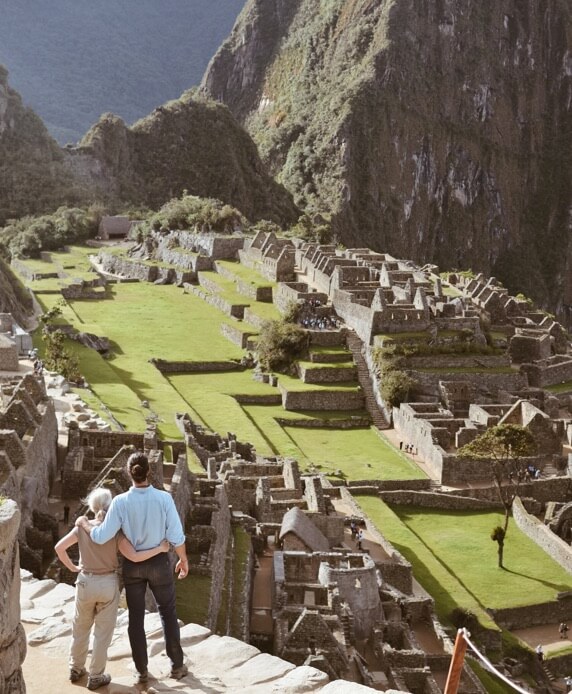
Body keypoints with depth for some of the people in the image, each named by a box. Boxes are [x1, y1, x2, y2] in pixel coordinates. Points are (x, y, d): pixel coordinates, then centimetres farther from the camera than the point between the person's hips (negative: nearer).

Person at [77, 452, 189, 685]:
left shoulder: (120, 502, -20)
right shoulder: (164, 498, -21)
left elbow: (102, 537, -19)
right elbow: (176, 536, -16)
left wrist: (84, 524, 1)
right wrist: (183, 560, 2)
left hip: (132, 565, 1)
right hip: (159, 563, -1)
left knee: (136, 618, 16)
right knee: (168, 613, 20)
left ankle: (142, 671, 26)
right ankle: (177, 665, 26)